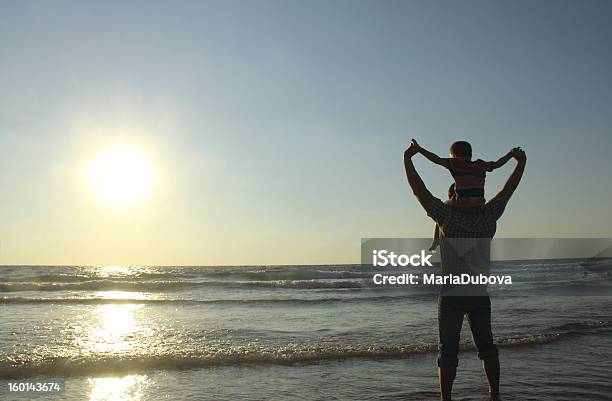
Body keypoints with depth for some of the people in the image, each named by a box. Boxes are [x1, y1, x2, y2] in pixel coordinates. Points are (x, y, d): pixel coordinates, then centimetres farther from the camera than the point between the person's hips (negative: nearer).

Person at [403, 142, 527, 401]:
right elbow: (508, 190, 12)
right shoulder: (488, 217, -1)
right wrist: (521, 162, 24)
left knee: (448, 350, 2)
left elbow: (418, 190, -8)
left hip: (450, 296, -3)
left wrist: (408, 158, 0)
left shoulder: (447, 215, -9)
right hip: (480, 295, 3)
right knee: (486, 346, 18)